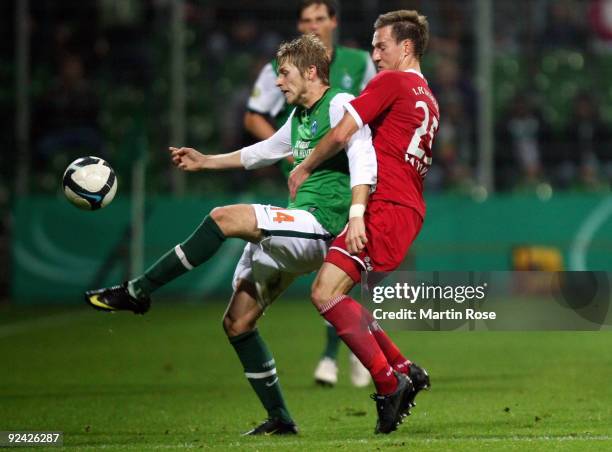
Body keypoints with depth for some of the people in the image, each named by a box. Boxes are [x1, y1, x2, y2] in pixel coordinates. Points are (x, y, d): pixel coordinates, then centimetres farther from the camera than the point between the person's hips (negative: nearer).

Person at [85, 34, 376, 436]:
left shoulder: (339, 105, -7)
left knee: (225, 218, -26)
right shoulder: (299, 117, 20)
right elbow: (264, 152, 37)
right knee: (238, 323, 6)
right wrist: (206, 161, 37)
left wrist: (355, 216, -36)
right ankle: (280, 419, 11)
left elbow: (363, 160, -22)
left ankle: (137, 292, -19)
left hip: (322, 228, -10)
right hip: (297, 232, 10)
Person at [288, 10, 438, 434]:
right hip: (410, 208, 9)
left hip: (387, 206, -9)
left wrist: (304, 169, 5)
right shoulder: (428, 99, 22)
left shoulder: (391, 82, -4)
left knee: (326, 292, -17)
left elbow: (342, 134, -10)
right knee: (337, 295, 14)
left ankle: (389, 382, -19)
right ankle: (405, 369, 10)